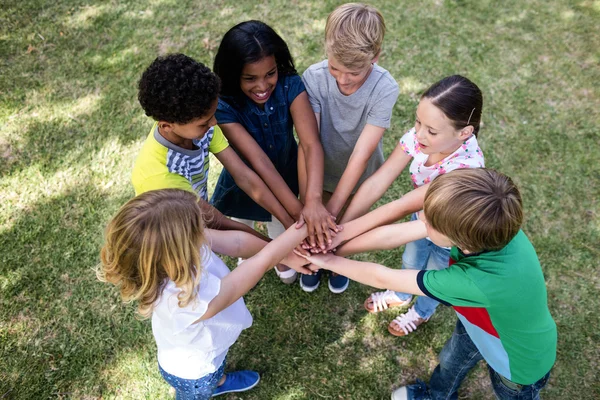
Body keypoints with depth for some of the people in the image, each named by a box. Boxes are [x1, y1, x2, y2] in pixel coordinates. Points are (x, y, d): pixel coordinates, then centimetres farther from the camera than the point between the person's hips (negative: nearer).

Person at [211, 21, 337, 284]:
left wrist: (313, 200, -54)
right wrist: (298, 212, -44)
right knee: (244, 227, 29)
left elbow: (311, 144, -39)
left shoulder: (290, 85, -30)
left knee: (281, 228, 28)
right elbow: (259, 161, -40)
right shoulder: (223, 105, -34)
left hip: (286, 175, 1)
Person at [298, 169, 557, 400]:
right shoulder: (486, 223, -32)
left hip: (521, 359, -5)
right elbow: (393, 235, -24)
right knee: (451, 361, 30)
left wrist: (328, 262, -21)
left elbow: (384, 279, -35)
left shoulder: (479, 283, -49)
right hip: (486, 323, 6)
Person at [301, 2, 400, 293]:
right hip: (321, 170, 1)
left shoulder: (384, 88, -32)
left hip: (358, 175, 0)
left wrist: (333, 209, -34)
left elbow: (361, 153, -33)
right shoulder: (314, 78, -30)